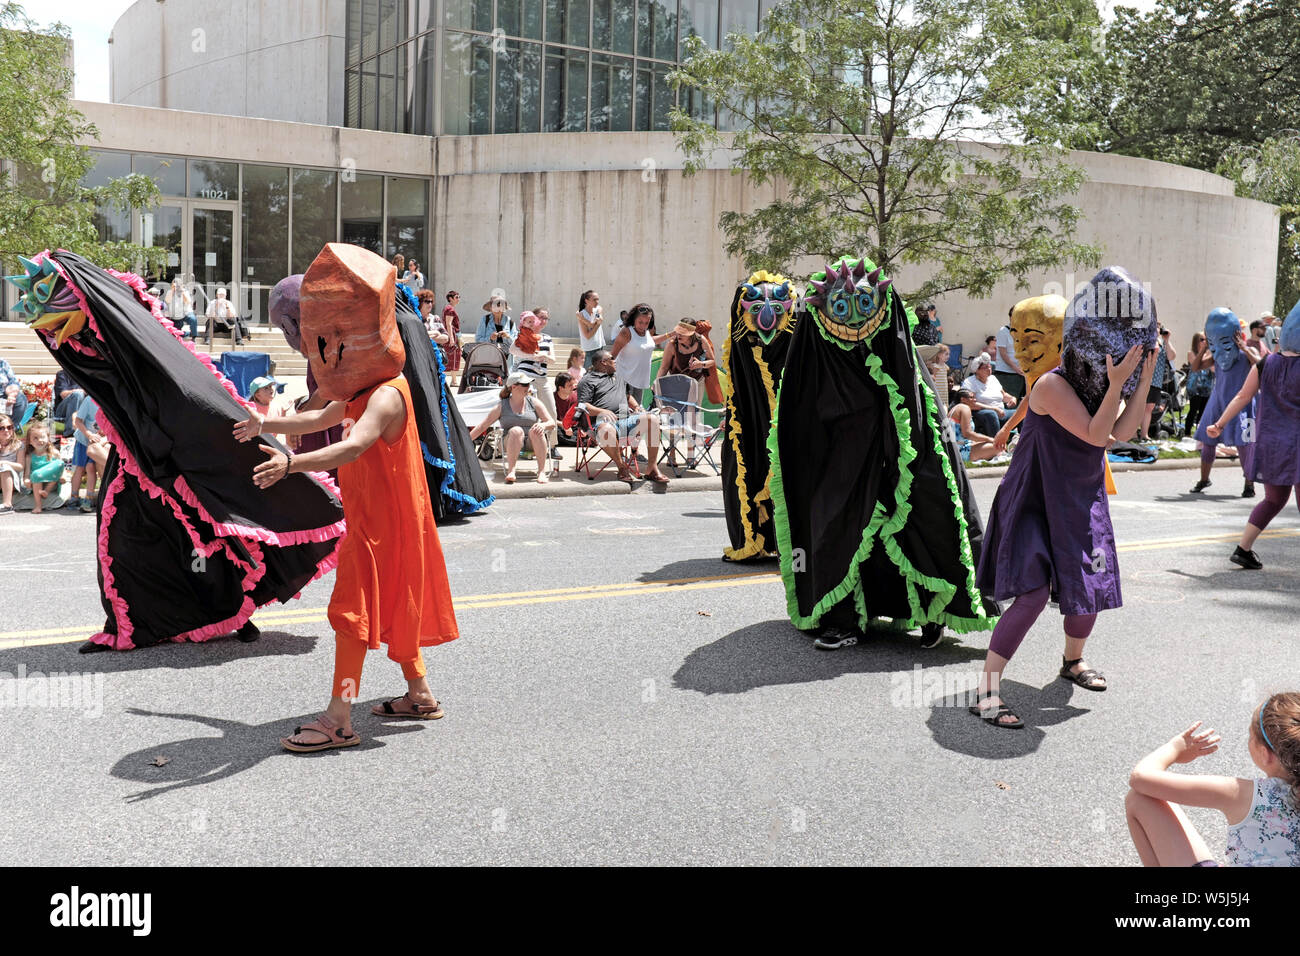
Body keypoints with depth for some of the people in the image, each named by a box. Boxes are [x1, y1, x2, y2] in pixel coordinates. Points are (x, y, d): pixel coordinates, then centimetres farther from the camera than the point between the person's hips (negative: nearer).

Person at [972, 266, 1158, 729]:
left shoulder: (1099, 383, 3)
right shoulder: (1053, 385, -23)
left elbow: (1122, 430, 1)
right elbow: (1096, 434, -25)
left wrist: (1143, 382, -5)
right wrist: (1117, 384, -30)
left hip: (1082, 502, 8)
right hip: (1036, 503, -8)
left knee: (1092, 583, 14)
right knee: (1035, 592, -19)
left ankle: (1073, 660, 42)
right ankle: (988, 689, -15)